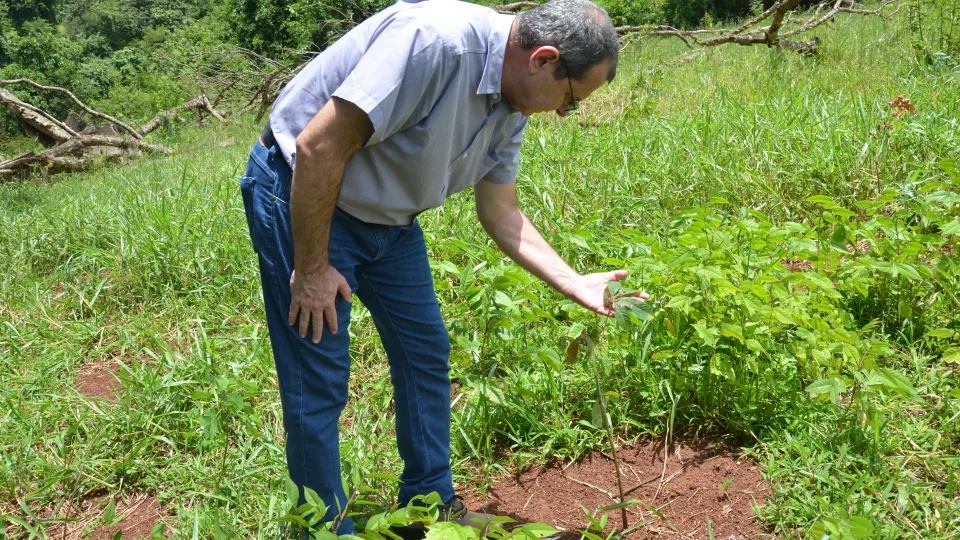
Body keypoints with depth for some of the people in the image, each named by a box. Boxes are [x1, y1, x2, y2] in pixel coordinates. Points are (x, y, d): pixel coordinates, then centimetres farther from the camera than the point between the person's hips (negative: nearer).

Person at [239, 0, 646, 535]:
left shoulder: (510, 109, -2)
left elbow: (500, 212, 9)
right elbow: (319, 148, -30)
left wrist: (575, 284, 2)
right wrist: (311, 269, -20)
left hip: (387, 217, 9)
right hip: (301, 194, -9)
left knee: (427, 351, 13)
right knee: (320, 384, -4)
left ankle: (433, 505, 30)